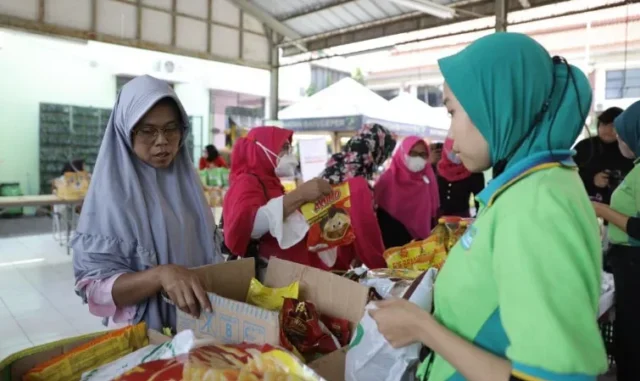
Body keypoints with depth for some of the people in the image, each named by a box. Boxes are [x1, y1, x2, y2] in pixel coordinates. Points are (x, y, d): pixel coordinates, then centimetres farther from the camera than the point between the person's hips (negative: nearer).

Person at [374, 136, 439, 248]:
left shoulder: (428, 178, 2)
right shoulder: (388, 179, -9)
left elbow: (432, 213, 6)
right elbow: (381, 217, -7)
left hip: (422, 241, 4)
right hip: (393, 241, -3)